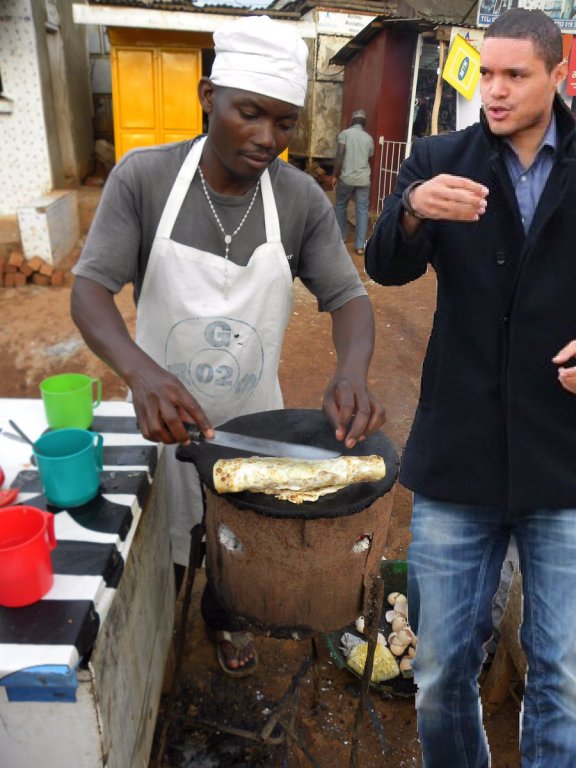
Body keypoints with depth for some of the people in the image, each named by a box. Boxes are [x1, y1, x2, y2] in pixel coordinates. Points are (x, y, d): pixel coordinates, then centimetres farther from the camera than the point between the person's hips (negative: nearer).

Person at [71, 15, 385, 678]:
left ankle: (223, 619, 57)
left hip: (252, 418, 2)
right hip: (161, 410, -1)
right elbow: (90, 288, -20)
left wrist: (353, 371, -33)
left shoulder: (302, 199, -13)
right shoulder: (142, 177, -18)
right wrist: (141, 370, -41)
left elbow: (347, 296, -11)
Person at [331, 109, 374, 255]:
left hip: (346, 178, -2)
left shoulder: (345, 133, -1)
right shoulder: (369, 138, 9)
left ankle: (340, 237, 27)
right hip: (364, 179, 2)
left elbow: (339, 155, -10)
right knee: (362, 210, 4)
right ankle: (360, 246, 1)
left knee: (340, 206, 18)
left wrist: (334, 175, -5)